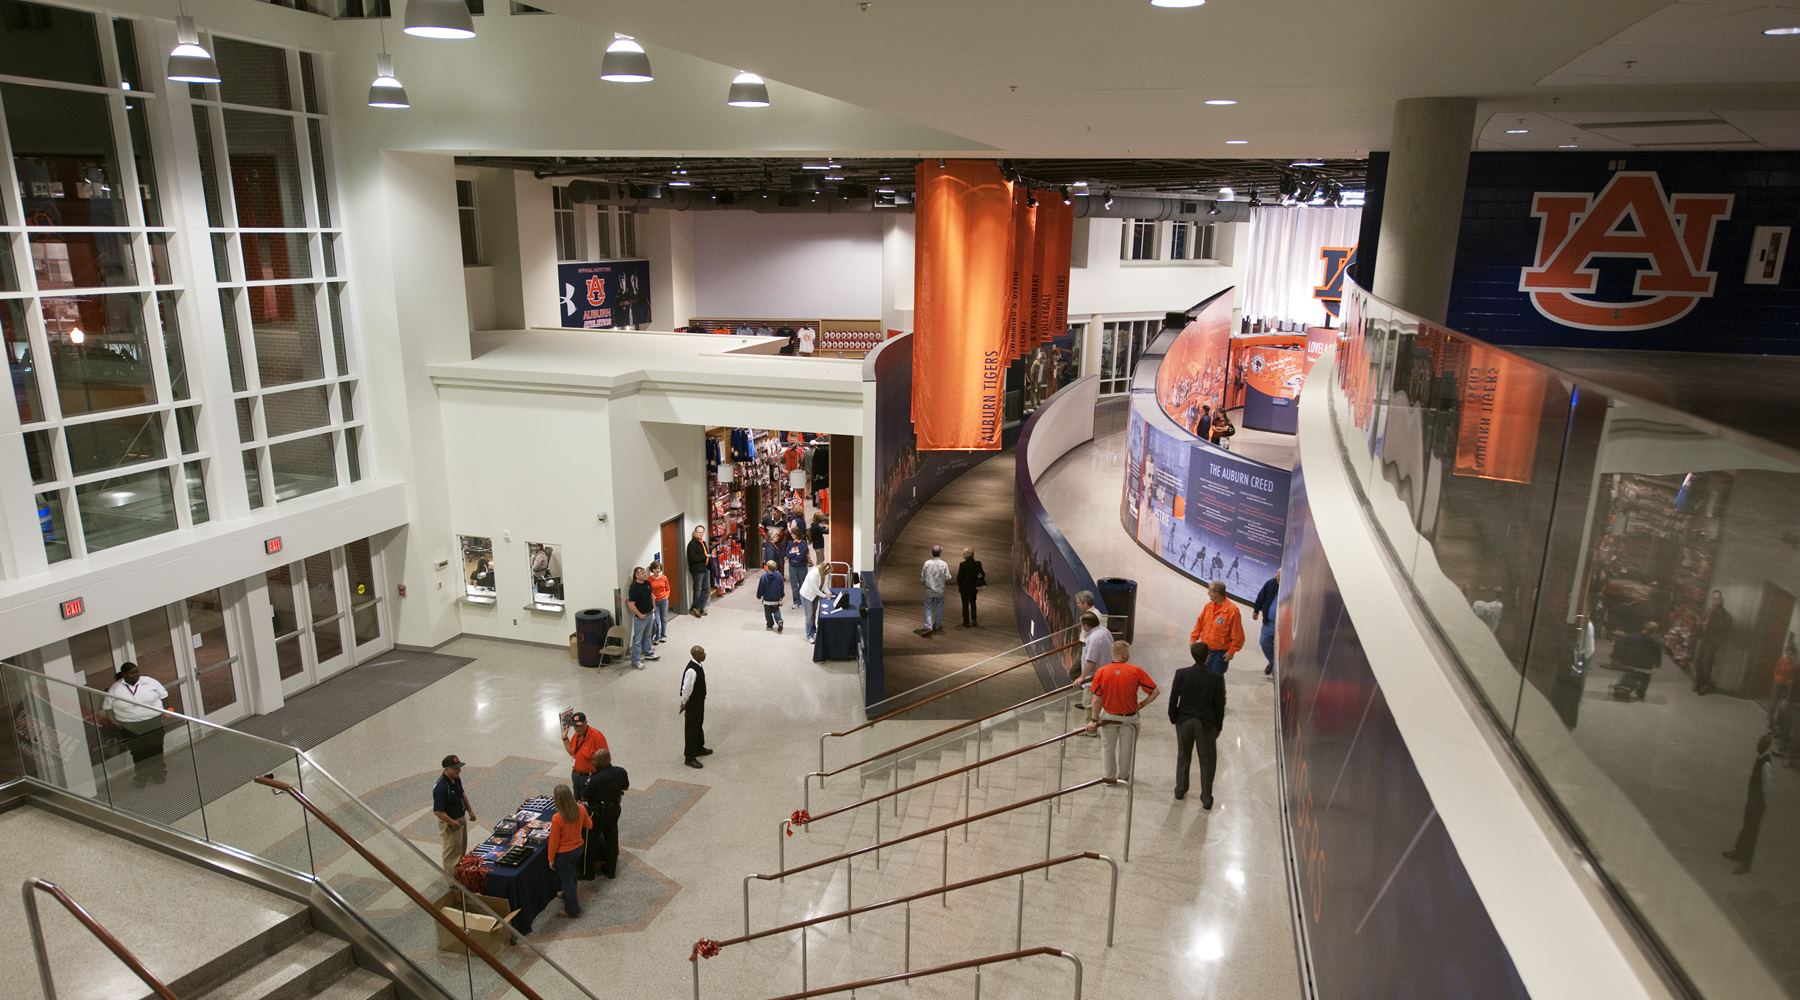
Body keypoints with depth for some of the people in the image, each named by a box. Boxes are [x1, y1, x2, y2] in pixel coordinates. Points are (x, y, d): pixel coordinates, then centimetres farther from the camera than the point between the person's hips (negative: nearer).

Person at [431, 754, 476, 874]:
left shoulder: (456, 779, -5)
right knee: (452, 853, 8)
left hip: (462, 818, 9)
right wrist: (453, 823, -25)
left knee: (462, 849, 24)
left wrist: (470, 810, 10)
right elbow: (438, 811, -29)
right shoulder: (441, 788, -32)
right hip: (450, 824, -9)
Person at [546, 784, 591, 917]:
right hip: (578, 847, 5)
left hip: (564, 853, -5)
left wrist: (551, 859, -4)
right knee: (572, 873, 32)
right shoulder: (581, 809, -18)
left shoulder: (557, 818, -32)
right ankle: (569, 895, 56)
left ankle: (573, 910, 33)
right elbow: (589, 826, 0)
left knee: (566, 880, 17)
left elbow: (554, 841, -19)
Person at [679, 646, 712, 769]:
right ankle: (690, 757, 13)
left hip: (699, 700, 9)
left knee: (699, 725, 25)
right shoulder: (691, 670, -31)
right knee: (692, 729, 2)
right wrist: (684, 703, -15)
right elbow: (686, 689, -25)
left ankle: (699, 748, 44)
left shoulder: (698, 665, 0)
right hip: (692, 703, -9)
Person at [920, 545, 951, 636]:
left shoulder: (927, 563, -10)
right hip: (940, 590, 0)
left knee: (928, 608, 9)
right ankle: (937, 626, 29)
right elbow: (947, 578, -10)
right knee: (939, 608, 16)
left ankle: (928, 626, -5)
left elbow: (923, 578, -4)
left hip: (929, 590, 0)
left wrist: (923, 582, 17)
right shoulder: (944, 564, -12)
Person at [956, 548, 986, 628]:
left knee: (965, 605, 7)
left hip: (964, 588, -4)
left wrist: (958, 588, -1)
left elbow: (959, 577, -12)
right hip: (974, 587, 4)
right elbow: (982, 574, -4)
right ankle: (974, 621, 20)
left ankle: (966, 622, 10)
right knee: (973, 603, 19)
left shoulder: (962, 565, -18)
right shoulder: (977, 564, -7)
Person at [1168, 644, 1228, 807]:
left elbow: (1173, 699, -8)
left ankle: (1180, 790, 32)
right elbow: (1220, 704, -8)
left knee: (1183, 757, 21)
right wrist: (1218, 726, 5)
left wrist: (1173, 718, 8)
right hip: (1207, 724, -2)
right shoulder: (1217, 678, -16)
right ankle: (1206, 799, 15)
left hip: (1184, 721, 2)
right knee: (1207, 762, 12)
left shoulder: (1181, 674, -14)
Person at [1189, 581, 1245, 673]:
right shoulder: (1208, 606, 0)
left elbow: (1238, 635, -15)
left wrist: (1231, 651, -14)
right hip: (1205, 650, 6)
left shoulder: (1232, 610, -19)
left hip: (1221, 653, -6)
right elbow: (1199, 624, 11)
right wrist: (1193, 640, 7)